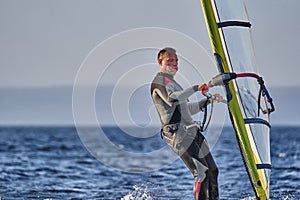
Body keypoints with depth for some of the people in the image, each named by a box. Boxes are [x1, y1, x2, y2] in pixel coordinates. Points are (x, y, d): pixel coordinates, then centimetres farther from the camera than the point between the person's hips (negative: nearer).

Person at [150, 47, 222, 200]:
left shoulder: (171, 82, 28)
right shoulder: (160, 81, -4)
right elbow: (172, 99, -25)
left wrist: (208, 100, 32)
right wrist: (195, 88, -24)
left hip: (191, 131, 10)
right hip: (178, 133, -10)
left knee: (212, 170, 7)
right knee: (202, 173, -20)